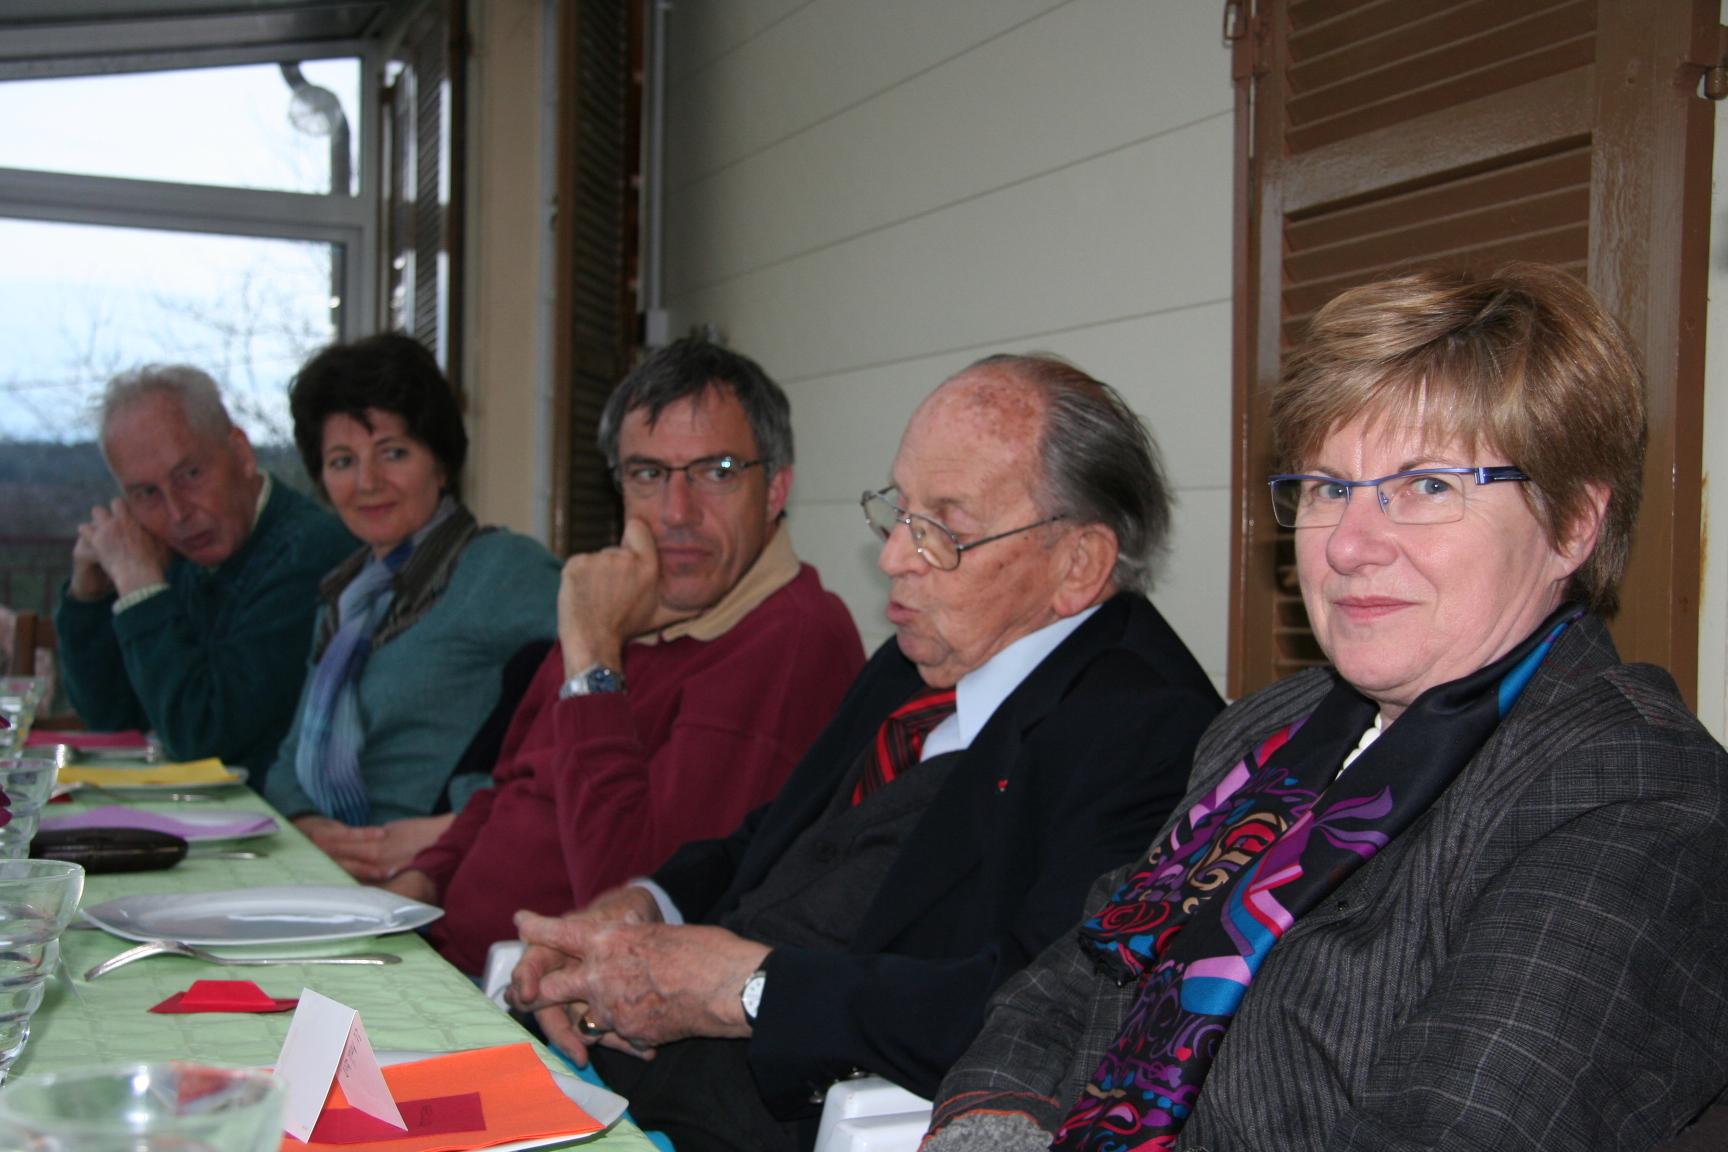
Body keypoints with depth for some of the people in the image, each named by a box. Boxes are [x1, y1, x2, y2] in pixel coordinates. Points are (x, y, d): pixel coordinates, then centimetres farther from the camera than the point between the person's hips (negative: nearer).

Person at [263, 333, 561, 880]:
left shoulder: (502, 568, -5)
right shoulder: (345, 593, 23)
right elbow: (296, 755, 23)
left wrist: (450, 830, -18)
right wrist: (307, 826, 0)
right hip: (332, 878, 8)